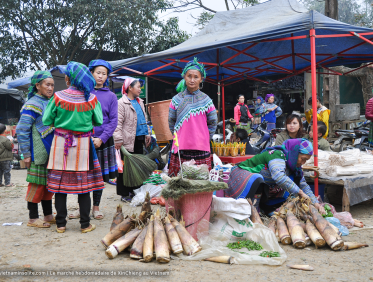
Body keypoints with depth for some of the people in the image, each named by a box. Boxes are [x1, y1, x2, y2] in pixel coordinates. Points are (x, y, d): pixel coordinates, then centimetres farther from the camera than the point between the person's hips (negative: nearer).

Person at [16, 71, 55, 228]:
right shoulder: (32, 104, -11)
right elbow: (21, 130, -14)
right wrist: (26, 154, -15)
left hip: (51, 153, 8)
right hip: (38, 154, -8)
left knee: (48, 184, 14)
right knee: (37, 184, -1)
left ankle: (48, 216, 24)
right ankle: (33, 219, 11)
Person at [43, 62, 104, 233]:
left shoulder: (58, 97, -6)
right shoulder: (91, 99, -4)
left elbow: (46, 121, -2)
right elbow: (99, 122, 5)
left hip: (61, 143, 0)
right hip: (83, 145, 0)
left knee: (59, 183, 7)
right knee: (83, 183, 6)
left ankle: (61, 224, 14)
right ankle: (85, 224, 11)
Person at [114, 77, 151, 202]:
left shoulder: (140, 102, 16)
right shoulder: (121, 103, -9)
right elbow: (118, 123, -15)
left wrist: (147, 134, 19)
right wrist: (118, 139, -20)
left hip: (139, 139, 8)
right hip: (128, 140, -8)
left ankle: (134, 190, 25)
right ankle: (124, 194, 9)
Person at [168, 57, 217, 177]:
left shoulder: (206, 100, 4)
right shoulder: (176, 99, 6)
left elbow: (212, 123, 9)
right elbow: (171, 122, 13)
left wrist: (204, 139, 4)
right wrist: (178, 136, 8)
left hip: (201, 149, 0)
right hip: (180, 148, 1)